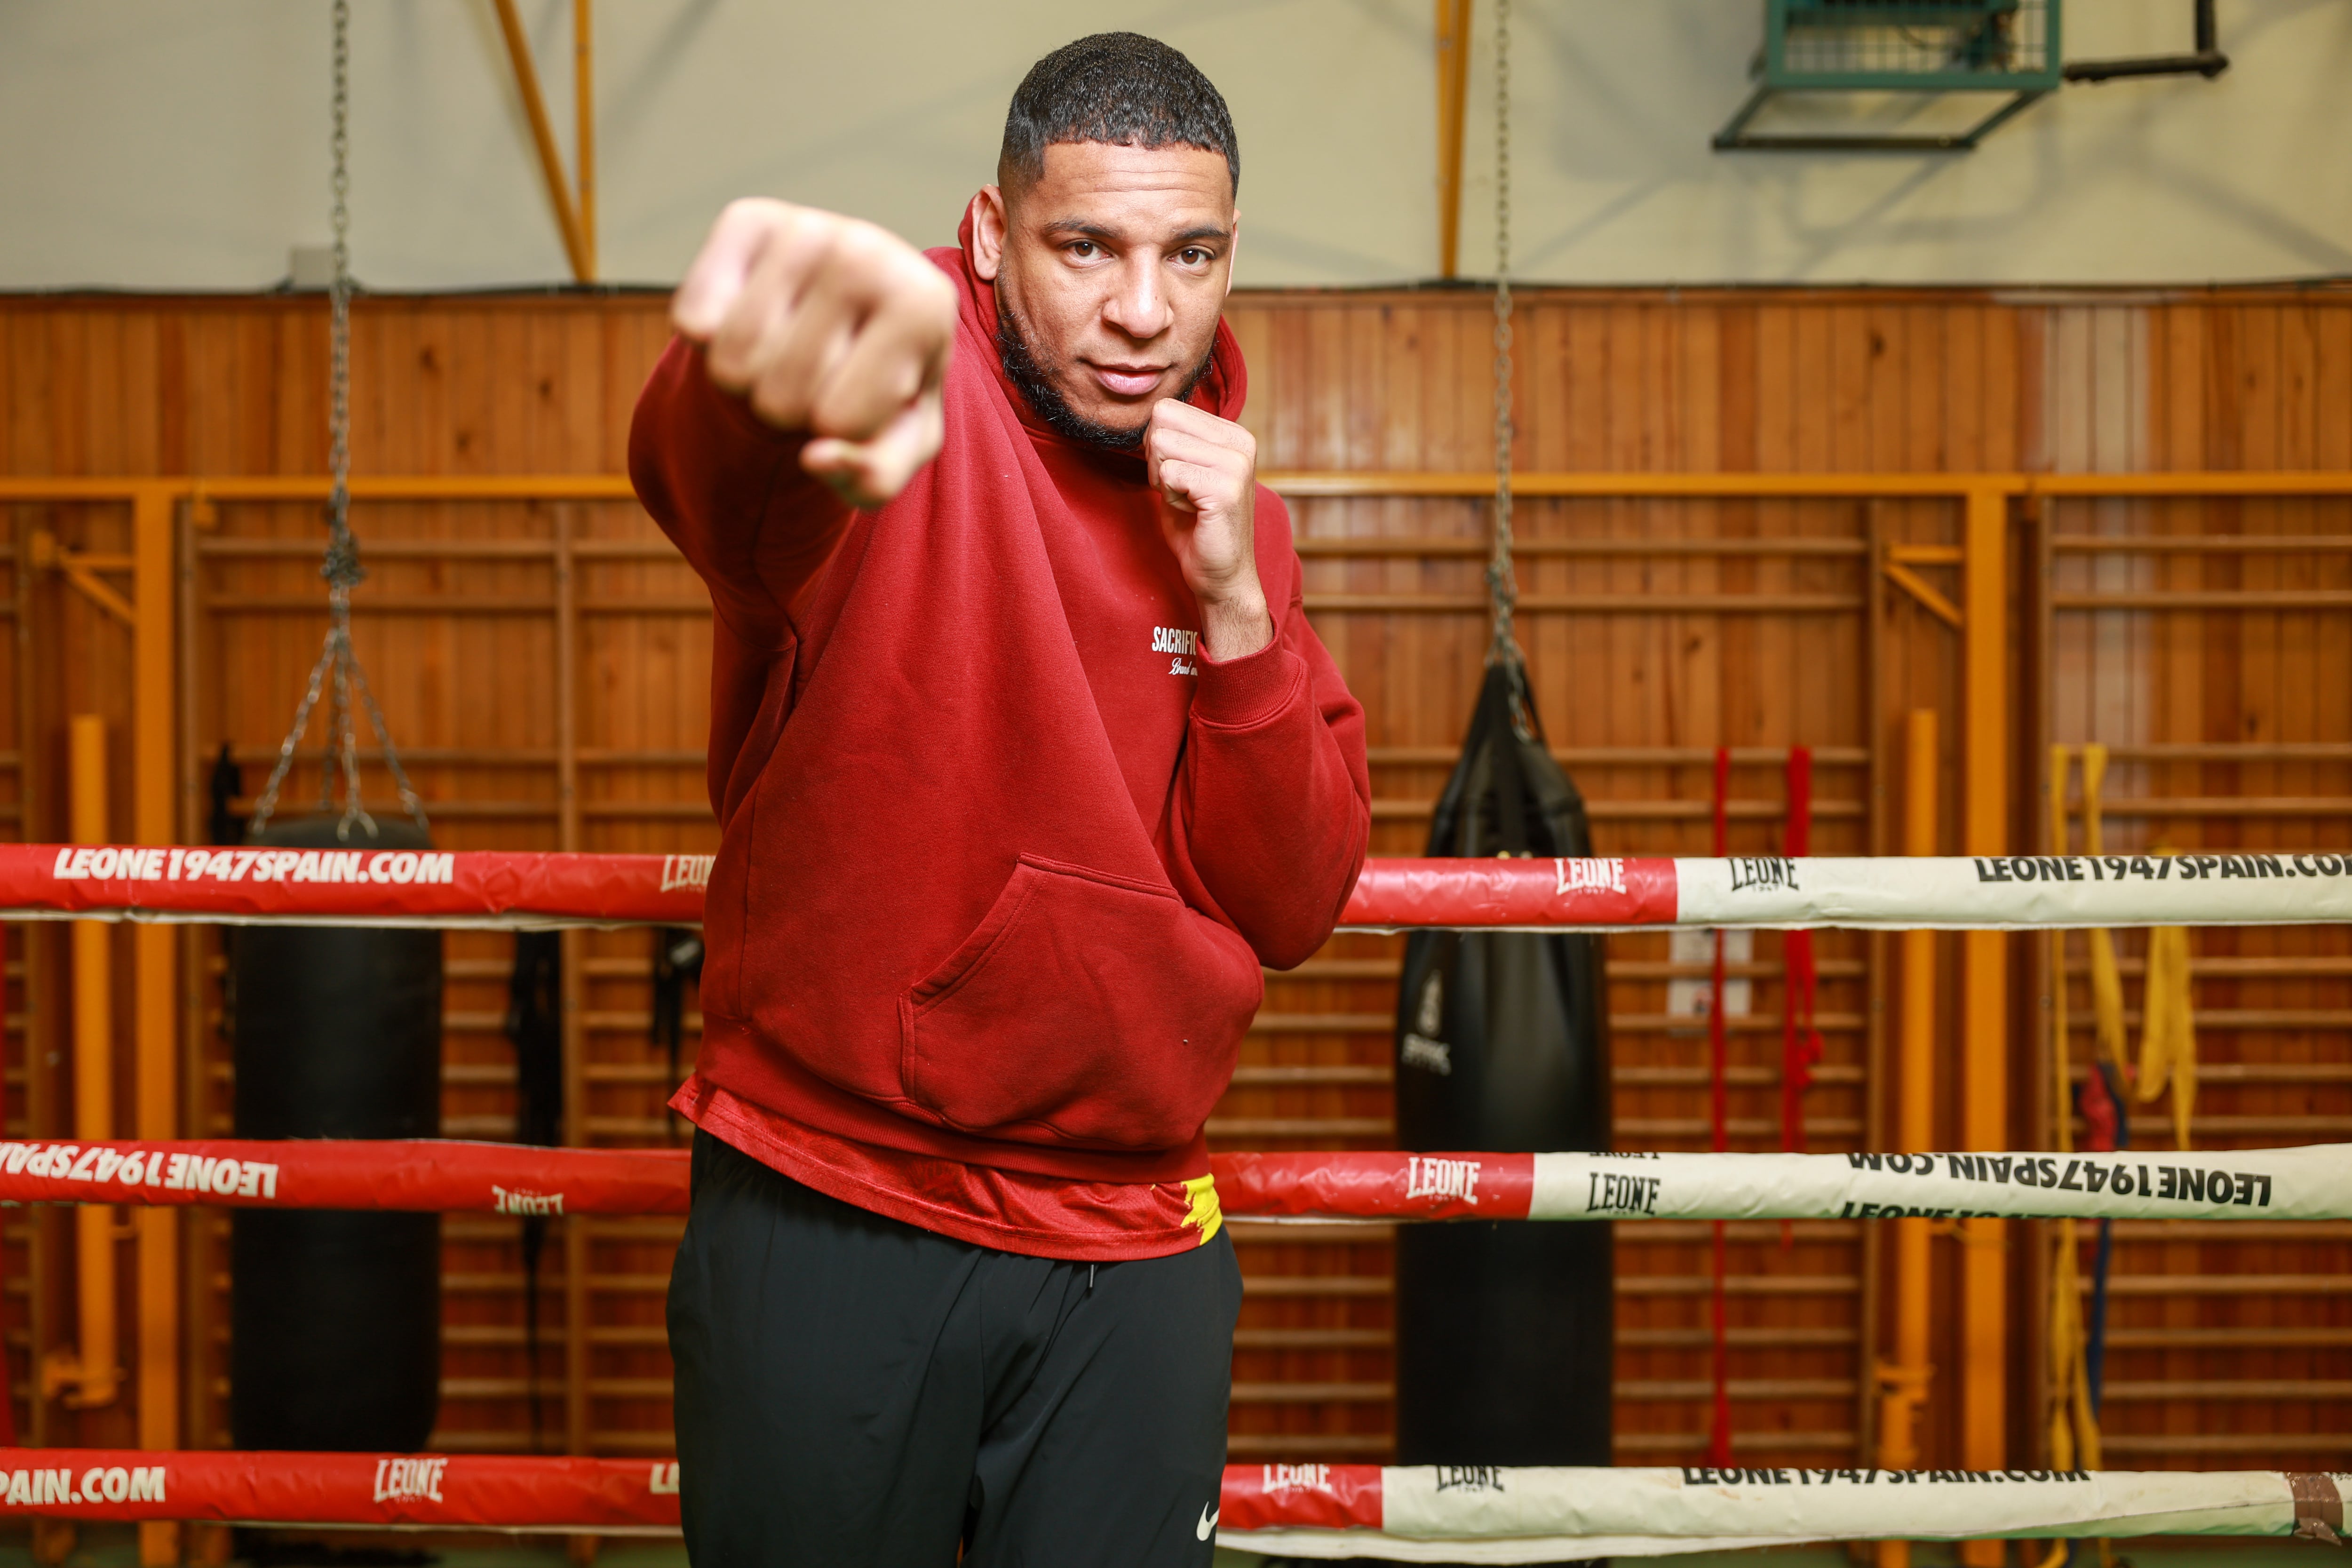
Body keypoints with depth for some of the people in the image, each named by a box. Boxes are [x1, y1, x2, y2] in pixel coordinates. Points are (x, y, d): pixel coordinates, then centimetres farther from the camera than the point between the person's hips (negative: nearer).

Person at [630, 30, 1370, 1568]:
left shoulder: (1231, 512, 5)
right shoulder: (901, 408, -12)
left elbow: (1291, 910, 2)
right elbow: (709, 470, -38)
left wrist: (1234, 603, -11)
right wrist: (762, 388, -63)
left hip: (1135, 1251, 5)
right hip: (833, 1224, -4)